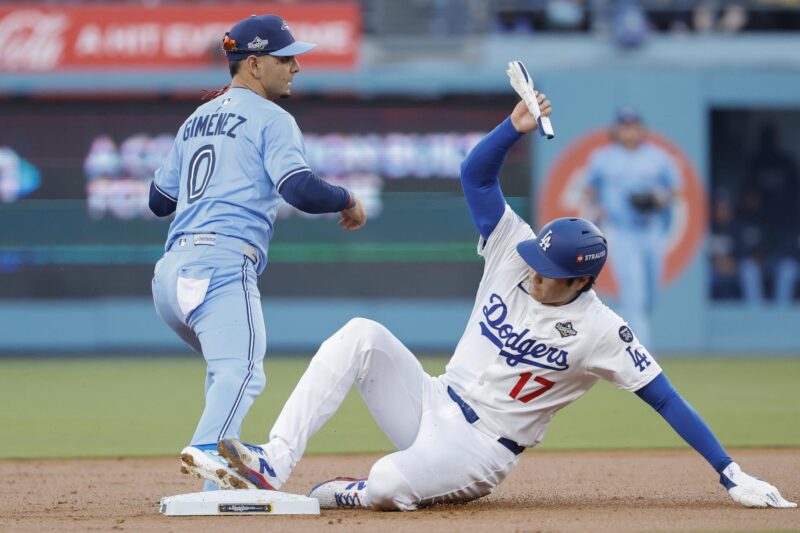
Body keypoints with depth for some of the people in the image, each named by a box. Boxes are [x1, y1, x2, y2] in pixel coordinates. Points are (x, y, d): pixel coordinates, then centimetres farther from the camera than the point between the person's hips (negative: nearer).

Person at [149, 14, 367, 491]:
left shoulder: (197, 120, 25)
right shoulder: (270, 120, 2)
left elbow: (160, 200, 29)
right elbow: (300, 189, -13)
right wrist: (347, 200, 5)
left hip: (171, 272, 9)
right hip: (222, 265, -8)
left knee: (231, 369, 24)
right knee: (242, 371, -24)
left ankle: (223, 469, 12)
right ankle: (207, 451, -48)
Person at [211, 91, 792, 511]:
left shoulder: (601, 331, -17)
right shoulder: (515, 254, -3)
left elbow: (666, 398, -16)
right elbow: (476, 175, -5)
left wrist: (731, 474, -20)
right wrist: (515, 128, -24)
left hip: (479, 452, -5)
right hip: (432, 406, 5)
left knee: (390, 485, -37)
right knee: (362, 335, -22)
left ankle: (345, 494, 2)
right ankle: (275, 462, -28)